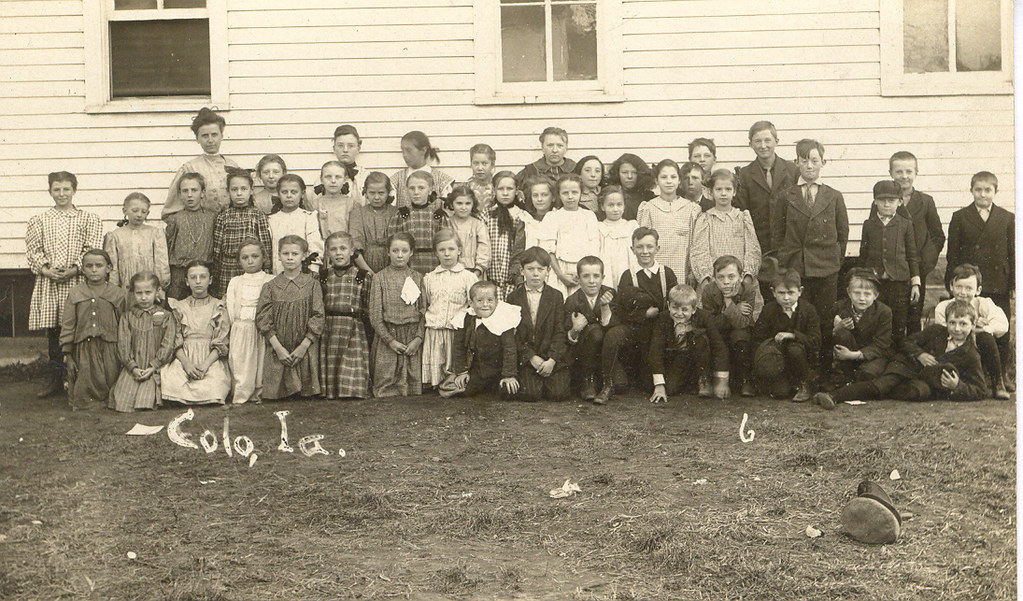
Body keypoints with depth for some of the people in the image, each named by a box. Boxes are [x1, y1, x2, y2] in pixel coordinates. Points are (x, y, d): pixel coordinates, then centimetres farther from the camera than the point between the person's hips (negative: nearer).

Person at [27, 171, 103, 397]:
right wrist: (46, 270, -10)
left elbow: (93, 250, -3)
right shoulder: (39, 220, 12)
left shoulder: (89, 220, 5)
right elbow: (33, 251, 6)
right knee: (53, 332, 7)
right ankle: (54, 379, 15)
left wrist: (74, 270, -14)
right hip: (48, 283, 2)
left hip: (77, 281, -2)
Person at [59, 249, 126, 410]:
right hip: (83, 347, 1)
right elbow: (67, 325, 6)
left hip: (109, 349, -1)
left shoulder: (118, 294, 3)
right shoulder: (75, 294, 6)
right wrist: (67, 355, 0)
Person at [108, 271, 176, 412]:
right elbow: (123, 345, 3)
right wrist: (133, 367, -10)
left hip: (155, 368, -2)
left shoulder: (165, 316, 6)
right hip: (131, 368, 2)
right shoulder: (127, 317, 12)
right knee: (122, 405, -13)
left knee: (145, 403, -20)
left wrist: (153, 367, -11)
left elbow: (168, 345, -1)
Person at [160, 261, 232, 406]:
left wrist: (205, 365, -15)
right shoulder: (179, 307, 15)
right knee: (170, 382, -30)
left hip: (211, 358, -1)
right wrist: (186, 363, -14)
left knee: (215, 386, -32)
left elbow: (221, 343, 1)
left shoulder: (219, 307, 10)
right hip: (184, 357, 1)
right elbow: (176, 341, 6)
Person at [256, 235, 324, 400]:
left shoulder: (312, 285, 2)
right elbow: (263, 319, -1)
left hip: (305, 351, -1)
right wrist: (278, 348, -11)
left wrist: (303, 346, -11)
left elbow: (318, 318, -3)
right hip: (277, 351, 1)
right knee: (279, 396, -5)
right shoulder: (270, 287, 5)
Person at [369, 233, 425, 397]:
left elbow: (424, 311, 4)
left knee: (413, 382, 1)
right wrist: (390, 340, -9)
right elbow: (375, 315, -2)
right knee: (385, 384, -2)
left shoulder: (417, 277, 8)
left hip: (413, 341, 1)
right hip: (387, 337, -1)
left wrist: (418, 338, -8)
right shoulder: (380, 278, 2)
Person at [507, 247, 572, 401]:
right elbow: (512, 334, -1)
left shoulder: (556, 296, 5)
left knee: (558, 393, -15)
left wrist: (552, 360, -13)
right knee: (530, 394, -18)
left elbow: (560, 332, 0)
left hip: (552, 356, 0)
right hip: (525, 357, 0)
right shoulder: (513, 297, 4)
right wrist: (531, 357, -11)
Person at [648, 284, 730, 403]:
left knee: (701, 338, -30)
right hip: (674, 360, 1)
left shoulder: (703, 317, -21)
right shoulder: (663, 319, -17)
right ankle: (690, 380, 11)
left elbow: (719, 346, -19)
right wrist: (659, 386, -28)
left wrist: (722, 381, -23)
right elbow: (656, 349, -21)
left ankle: (703, 380, -11)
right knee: (669, 389, -25)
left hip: (697, 356, -1)